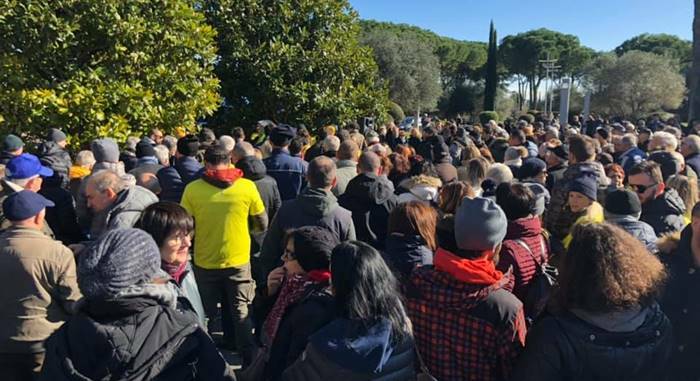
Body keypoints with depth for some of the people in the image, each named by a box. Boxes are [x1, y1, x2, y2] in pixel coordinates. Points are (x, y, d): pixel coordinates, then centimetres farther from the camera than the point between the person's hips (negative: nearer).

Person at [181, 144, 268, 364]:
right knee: (240, 312, 13)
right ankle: (249, 359, 17)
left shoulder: (192, 189, -11)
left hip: (205, 262, 1)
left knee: (205, 313, 20)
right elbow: (262, 225, -2)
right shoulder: (247, 187, -11)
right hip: (239, 260, -1)